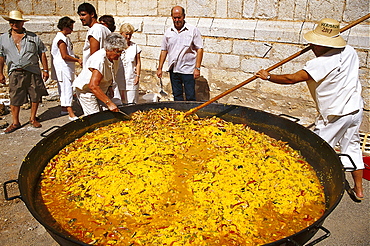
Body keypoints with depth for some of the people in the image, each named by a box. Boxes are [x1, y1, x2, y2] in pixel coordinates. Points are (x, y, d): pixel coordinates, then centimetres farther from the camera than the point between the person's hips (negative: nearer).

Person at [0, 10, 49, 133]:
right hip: (15, 73, 0)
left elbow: (42, 53, 9)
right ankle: (15, 122, 15)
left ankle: (33, 118, 23)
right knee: (15, 98, 3)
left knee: (36, 96, 5)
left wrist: (45, 70, 4)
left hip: (33, 72, 0)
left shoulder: (33, 37, 8)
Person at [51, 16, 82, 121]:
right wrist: (77, 60, -14)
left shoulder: (64, 38, 16)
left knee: (64, 89, 17)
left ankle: (64, 109, 27)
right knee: (67, 89, -12)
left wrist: (76, 58, 12)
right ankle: (71, 114, -13)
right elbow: (64, 56, -21)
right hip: (63, 68, -11)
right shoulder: (61, 39, -16)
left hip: (66, 68, 11)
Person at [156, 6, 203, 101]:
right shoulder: (168, 32, 9)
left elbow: (199, 49, -4)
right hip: (173, 70, 4)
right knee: (177, 97, 11)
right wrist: (160, 68, 9)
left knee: (190, 97, -2)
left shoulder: (193, 30, -2)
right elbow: (164, 50, 14)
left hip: (188, 69, -4)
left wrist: (197, 68, -11)